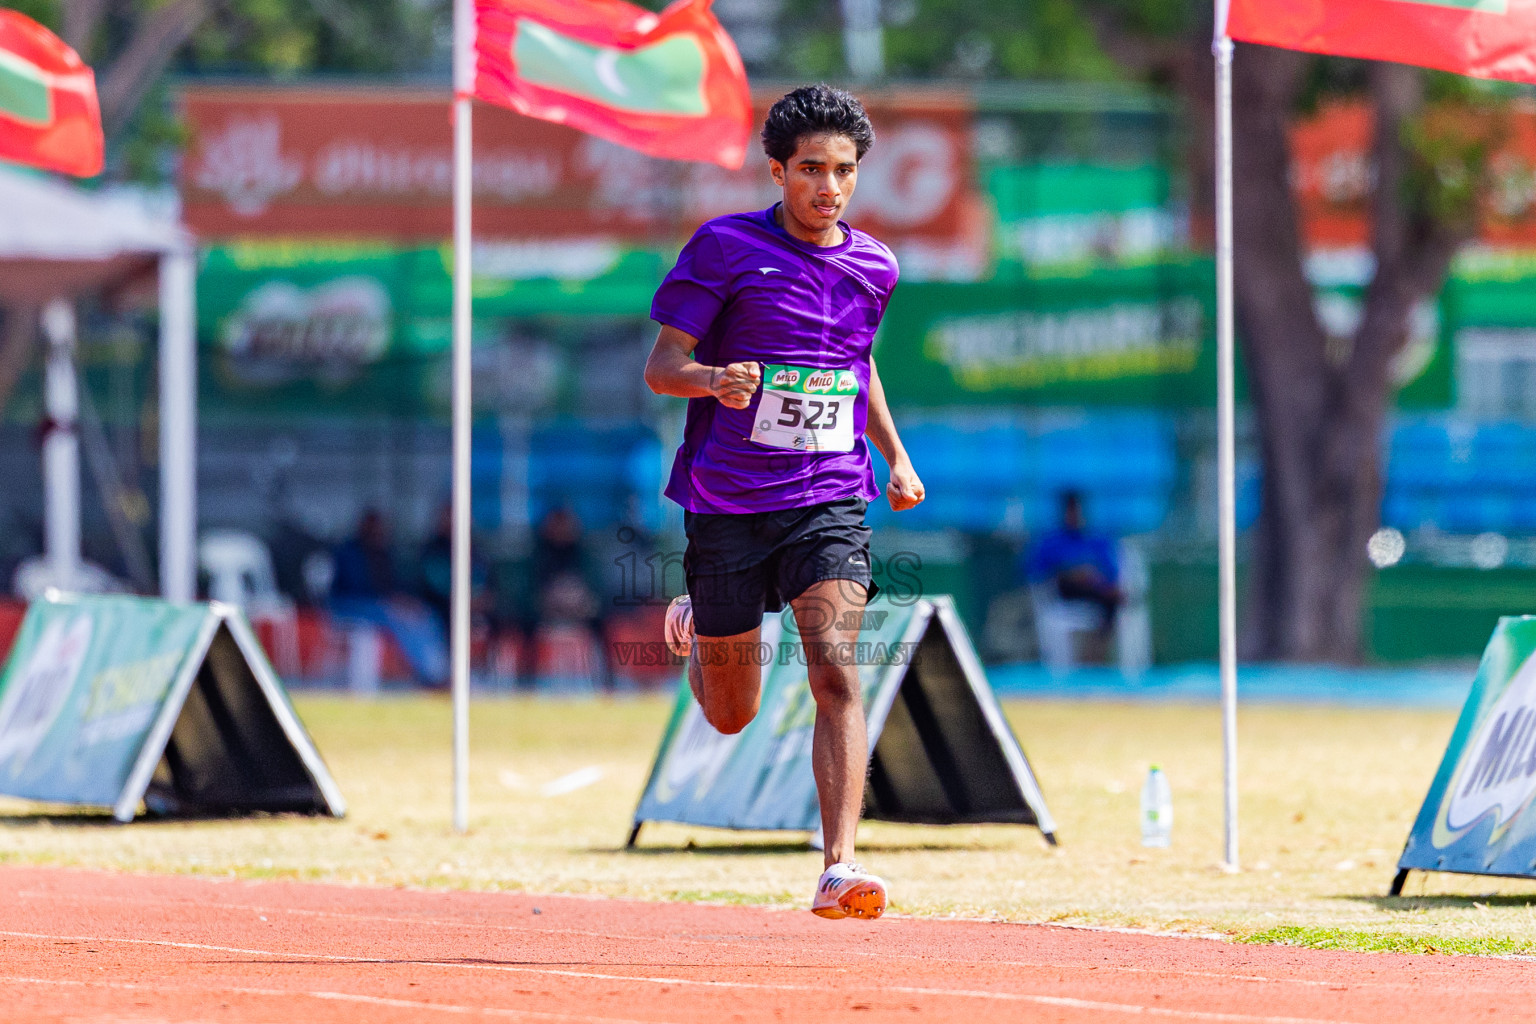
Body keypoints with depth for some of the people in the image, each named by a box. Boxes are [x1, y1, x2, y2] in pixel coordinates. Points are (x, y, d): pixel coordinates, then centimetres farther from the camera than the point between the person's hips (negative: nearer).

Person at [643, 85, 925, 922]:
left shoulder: (872, 267, 7)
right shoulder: (725, 247, -6)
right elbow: (661, 366, -7)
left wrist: (896, 456, 17)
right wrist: (714, 379, -29)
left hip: (829, 500, 2)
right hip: (726, 500, -2)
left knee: (836, 671, -20)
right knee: (731, 716, 11)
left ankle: (841, 868, -27)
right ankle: (696, 626, 47)